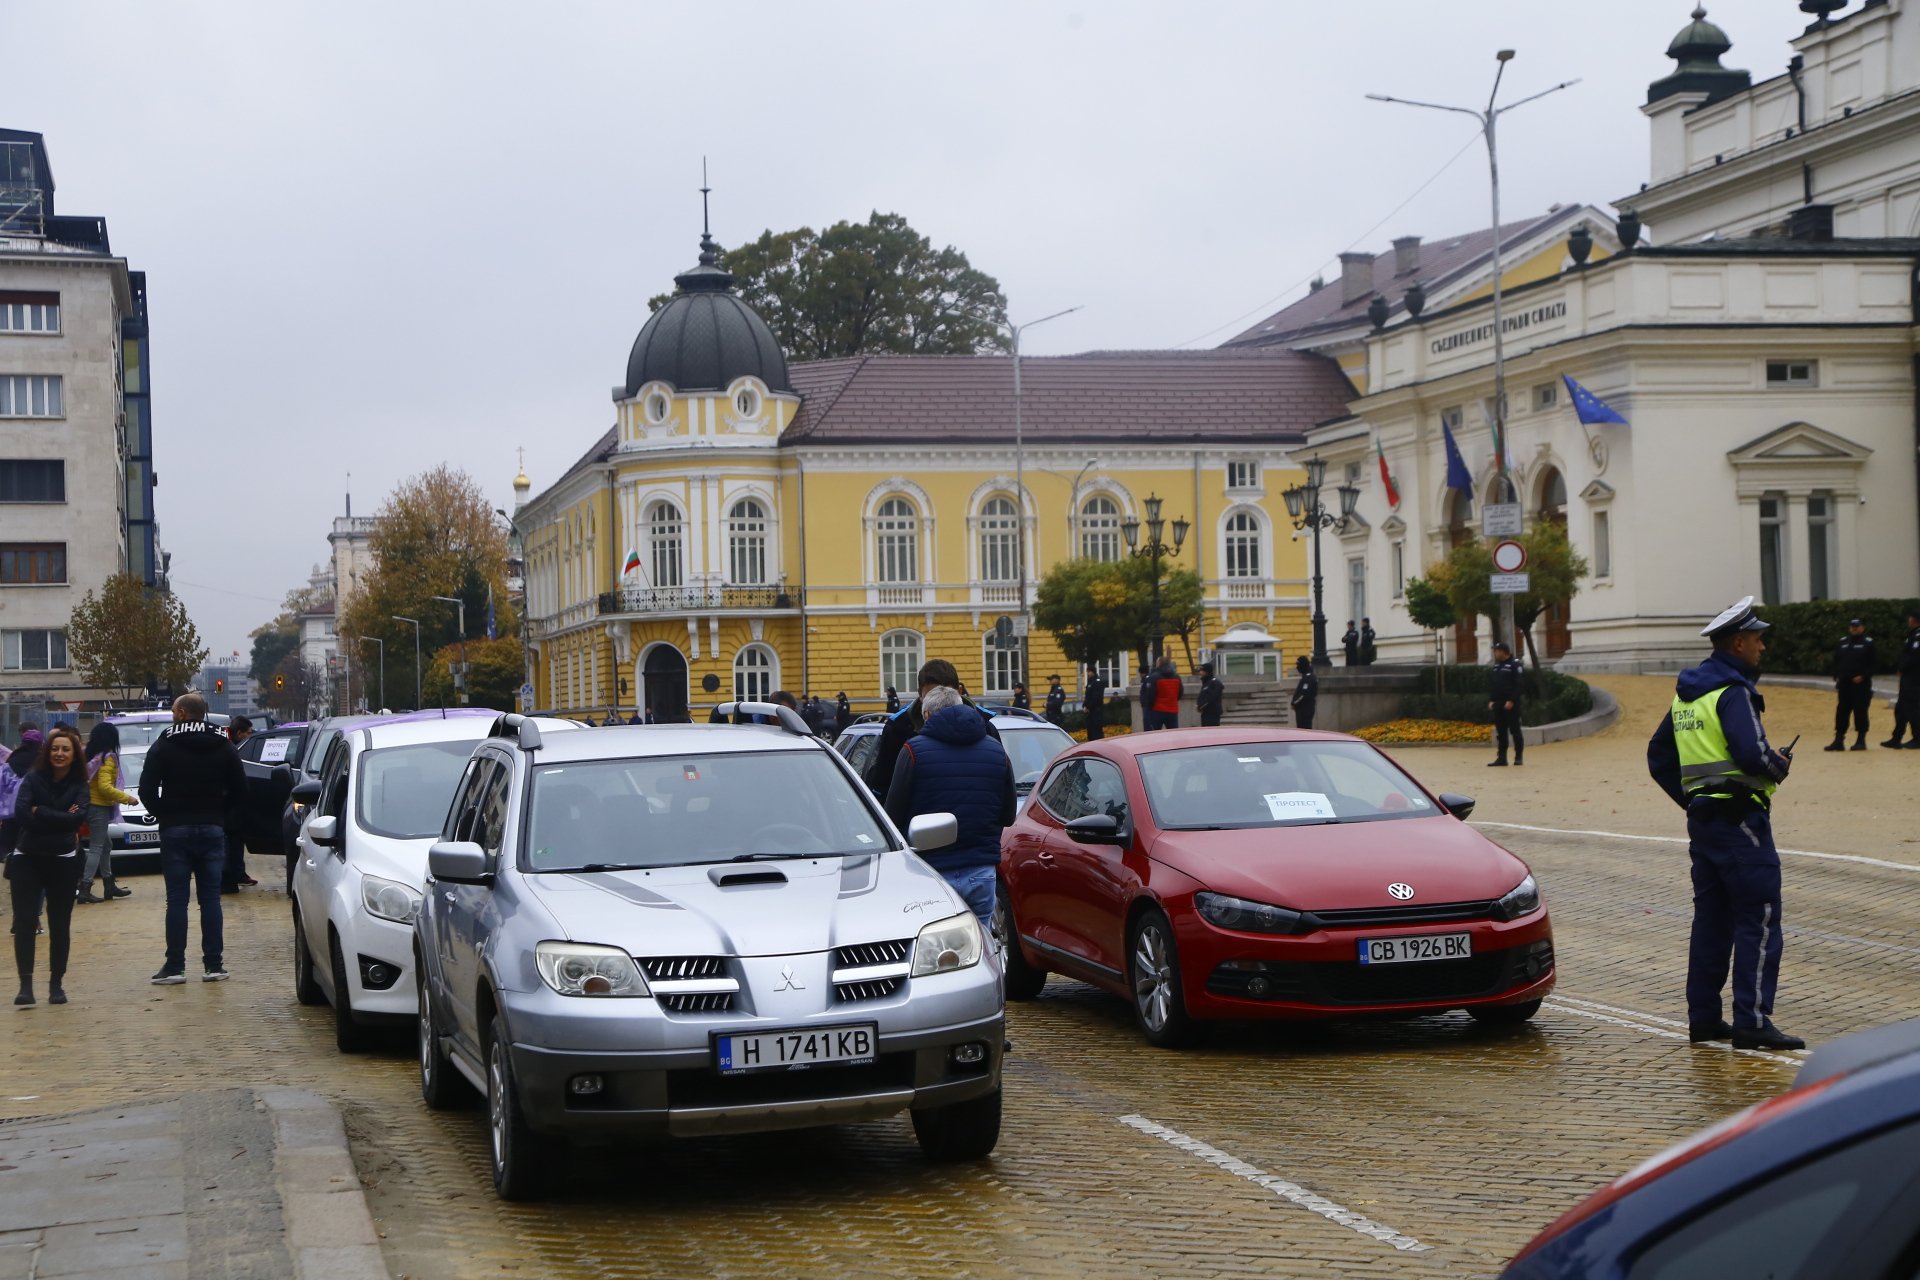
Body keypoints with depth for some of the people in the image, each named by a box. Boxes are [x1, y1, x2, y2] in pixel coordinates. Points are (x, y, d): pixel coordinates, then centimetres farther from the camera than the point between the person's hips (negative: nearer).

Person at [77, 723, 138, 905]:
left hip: (91, 806, 9)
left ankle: (109, 886, 24)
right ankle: (85, 890, -12)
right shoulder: (107, 758, -15)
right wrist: (127, 798, -17)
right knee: (96, 848, -7)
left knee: (106, 845, 18)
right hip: (100, 808, -9)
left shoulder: (91, 756, 8)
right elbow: (104, 786, -23)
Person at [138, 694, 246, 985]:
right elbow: (240, 789, 5)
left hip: (175, 830, -2)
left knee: (177, 899, -1)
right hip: (213, 830, 2)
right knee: (210, 898, 3)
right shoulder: (223, 747, 5)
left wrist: (162, 814, 6)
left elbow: (147, 789, -9)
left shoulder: (163, 747, -4)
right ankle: (213, 965, 2)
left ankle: (175, 966, -2)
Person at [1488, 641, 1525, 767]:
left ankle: (1518, 757, 3)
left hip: (1511, 705, -7)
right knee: (1500, 732, 7)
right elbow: (1491, 684, 19)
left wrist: (1512, 701, -19)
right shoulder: (1496, 666, 16)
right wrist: (1491, 700, 8)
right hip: (1498, 704, 7)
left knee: (1515, 730, -2)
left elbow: (1519, 684, -15)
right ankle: (1501, 758, 9)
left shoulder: (1515, 665, -8)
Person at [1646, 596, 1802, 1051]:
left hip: (1701, 820, 9)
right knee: (1758, 919, -6)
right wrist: (1780, 765, -4)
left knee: (1711, 918, 13)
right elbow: (1752, 754, -25)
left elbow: (1658, 757, 21)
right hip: (1740, 816, -9)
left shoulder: (1686, 693, 15)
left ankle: (1703, 1018, 15)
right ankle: (1752, 1020, -9)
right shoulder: (1733, 692, -13)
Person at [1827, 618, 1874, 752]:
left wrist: (1863, 676, -15)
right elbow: (1836, 660, 16)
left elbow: (1872, 663, -6)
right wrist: (1836, 676, 5)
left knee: (1860, 712, -1)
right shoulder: (1843, 642, 14)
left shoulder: (1868, 643, -2)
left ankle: (1861, 740, 5)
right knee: (1841, 712, 3)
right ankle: (1839, 740, 5)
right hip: (1844, 683, 5)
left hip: (1861, 683, -5)